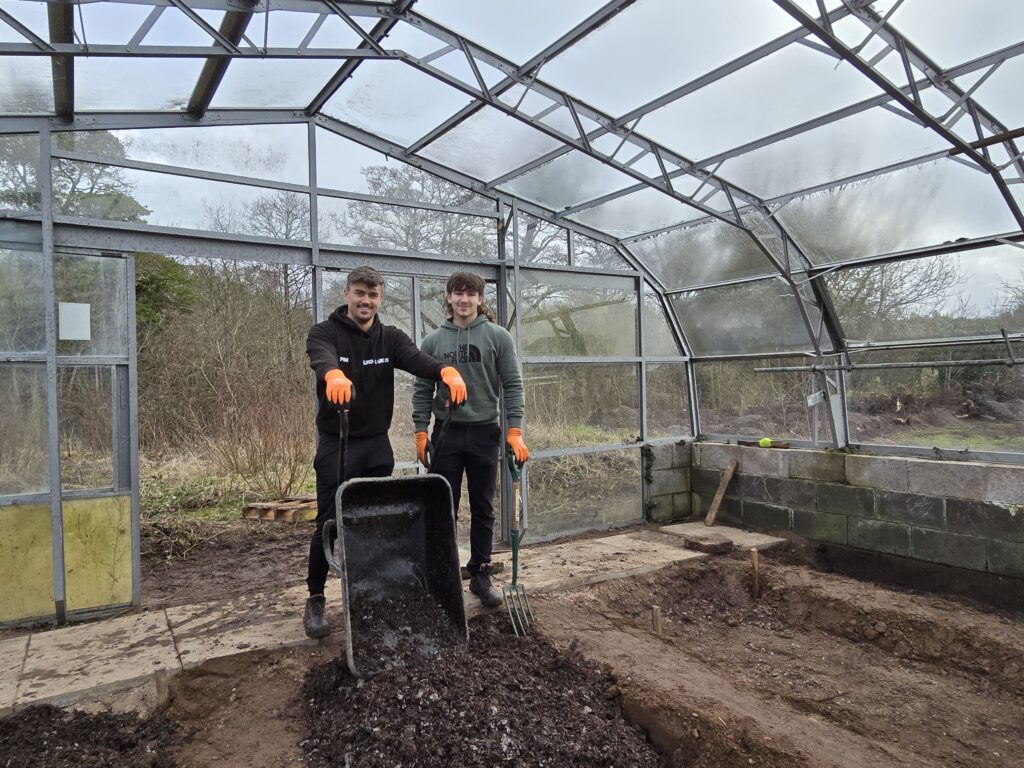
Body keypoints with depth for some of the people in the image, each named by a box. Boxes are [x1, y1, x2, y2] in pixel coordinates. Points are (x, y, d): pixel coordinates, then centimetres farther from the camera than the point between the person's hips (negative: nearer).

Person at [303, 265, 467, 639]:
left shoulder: (390, 338, 2)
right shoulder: (324, 333, -8)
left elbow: (416, 358, -19)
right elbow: (322, 358, -32)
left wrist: (446, 370, -42)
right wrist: (334, 374, -58)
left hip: (377, 444, 4)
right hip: (335, 444, -3)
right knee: (330, 524, 1)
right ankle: (315, 600, 19)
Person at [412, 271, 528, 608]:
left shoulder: (498, 337, -1)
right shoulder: (433, 341, 4)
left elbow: (512, 386, -3)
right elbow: (422, 390, 5)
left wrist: (515, 431, -11)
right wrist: (421, 433, -2)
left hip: (485, 432, -1)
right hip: (446, 433, 1)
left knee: (483, 510, 8)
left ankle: (481, 575, 21)